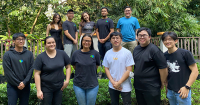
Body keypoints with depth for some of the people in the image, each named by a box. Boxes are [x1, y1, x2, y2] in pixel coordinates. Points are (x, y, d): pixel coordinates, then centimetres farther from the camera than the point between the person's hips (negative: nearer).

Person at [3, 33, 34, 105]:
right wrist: (18, 84, -12)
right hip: (12, 86, -2)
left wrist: (24, 82, -11)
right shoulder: (7, 54, -2)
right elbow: (8, 72, -8)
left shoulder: (29, 54, 6)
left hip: (26, 86, 2)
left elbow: (31, 69, 0)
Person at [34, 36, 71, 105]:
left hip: (59, 87, 3)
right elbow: (37, 74, -10)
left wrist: (67, 80, -2)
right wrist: (39, 90, -13)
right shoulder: (40, 57, -10)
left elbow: (68, 67, 6)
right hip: (46, 88, -3)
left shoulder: (62, 54, -3)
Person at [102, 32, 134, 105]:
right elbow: (106, 69, 5)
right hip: (112, 86, 4)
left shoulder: (127, 53, -10)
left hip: (125, 87, -3)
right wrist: (113, 82, -8)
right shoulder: (108, 53, 2)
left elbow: (129, 70, -12)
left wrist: (119, 83, -14)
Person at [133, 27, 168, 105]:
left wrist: (163, 83, -8)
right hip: (138, 86, 7)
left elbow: (163, 68, -16)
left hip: (151, 88, -7)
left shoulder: (154, 50, -15)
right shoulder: (136, 49, 8)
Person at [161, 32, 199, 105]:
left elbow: (195, 71, -10)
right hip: (170, 91, 5)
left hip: (182, 91, -4)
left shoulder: (185, 53, -12)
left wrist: (187, 87, -15)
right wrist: (166, 86, 11)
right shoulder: (164, 55, 2)